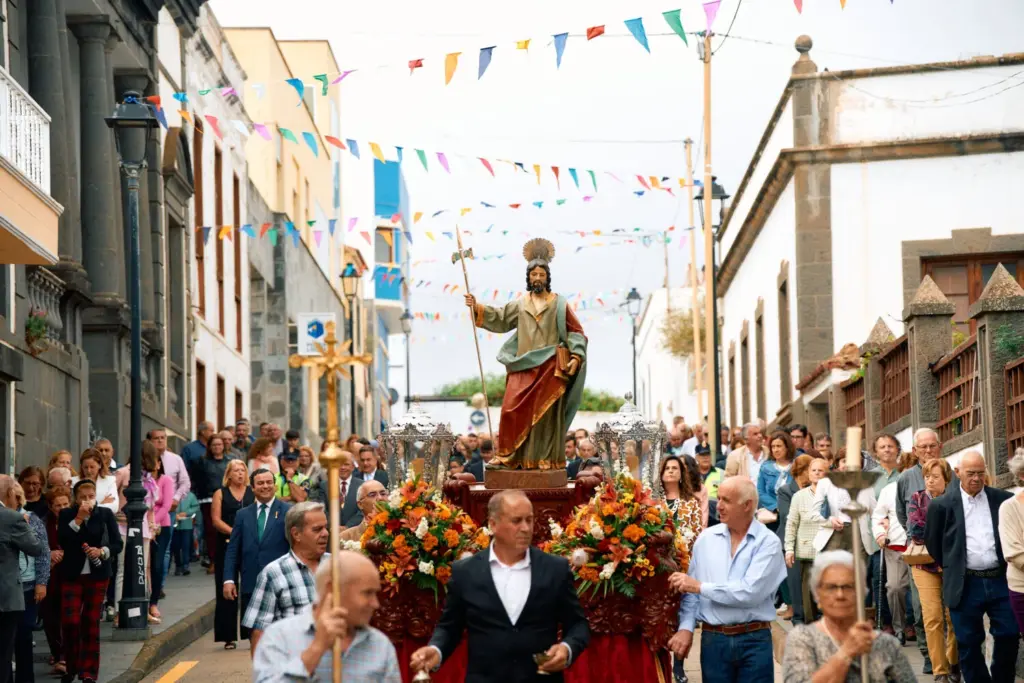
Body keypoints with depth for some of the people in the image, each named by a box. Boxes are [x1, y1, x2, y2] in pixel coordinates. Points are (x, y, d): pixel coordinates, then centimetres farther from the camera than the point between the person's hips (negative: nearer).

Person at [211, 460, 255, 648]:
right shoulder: (220, 494, 7)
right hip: (226, 546, 0)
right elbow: (216, 520, -2)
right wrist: (234, 532, -15)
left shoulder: (253, 493, 9)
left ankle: (252, 632, 0)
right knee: (227, 591, 0)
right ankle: (228, 636, 5)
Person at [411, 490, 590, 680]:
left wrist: (567, 648, -15)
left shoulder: (556, 569, 2)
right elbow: (449, 627, 8)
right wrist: (435, 651, -13)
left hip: (542, 678, 1)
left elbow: (577, 623, 6)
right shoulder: (465, 572, 2)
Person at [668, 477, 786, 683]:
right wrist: (686, 627, -8)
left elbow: (750, 592, -17)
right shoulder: (706, 539, 7)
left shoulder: (768, 542, -5)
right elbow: (690, 589, 7)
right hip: (713, 640, 3)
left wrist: (701, 587, -13)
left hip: (754, 641, -3)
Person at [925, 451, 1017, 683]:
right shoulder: (942, 505, 0)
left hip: (1000, 580, 1)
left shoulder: (1003, 500, 3)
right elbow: (932, 542, 10)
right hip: (965, 585, -1)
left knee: (1009, 636, 1)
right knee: (969, 643, 4)